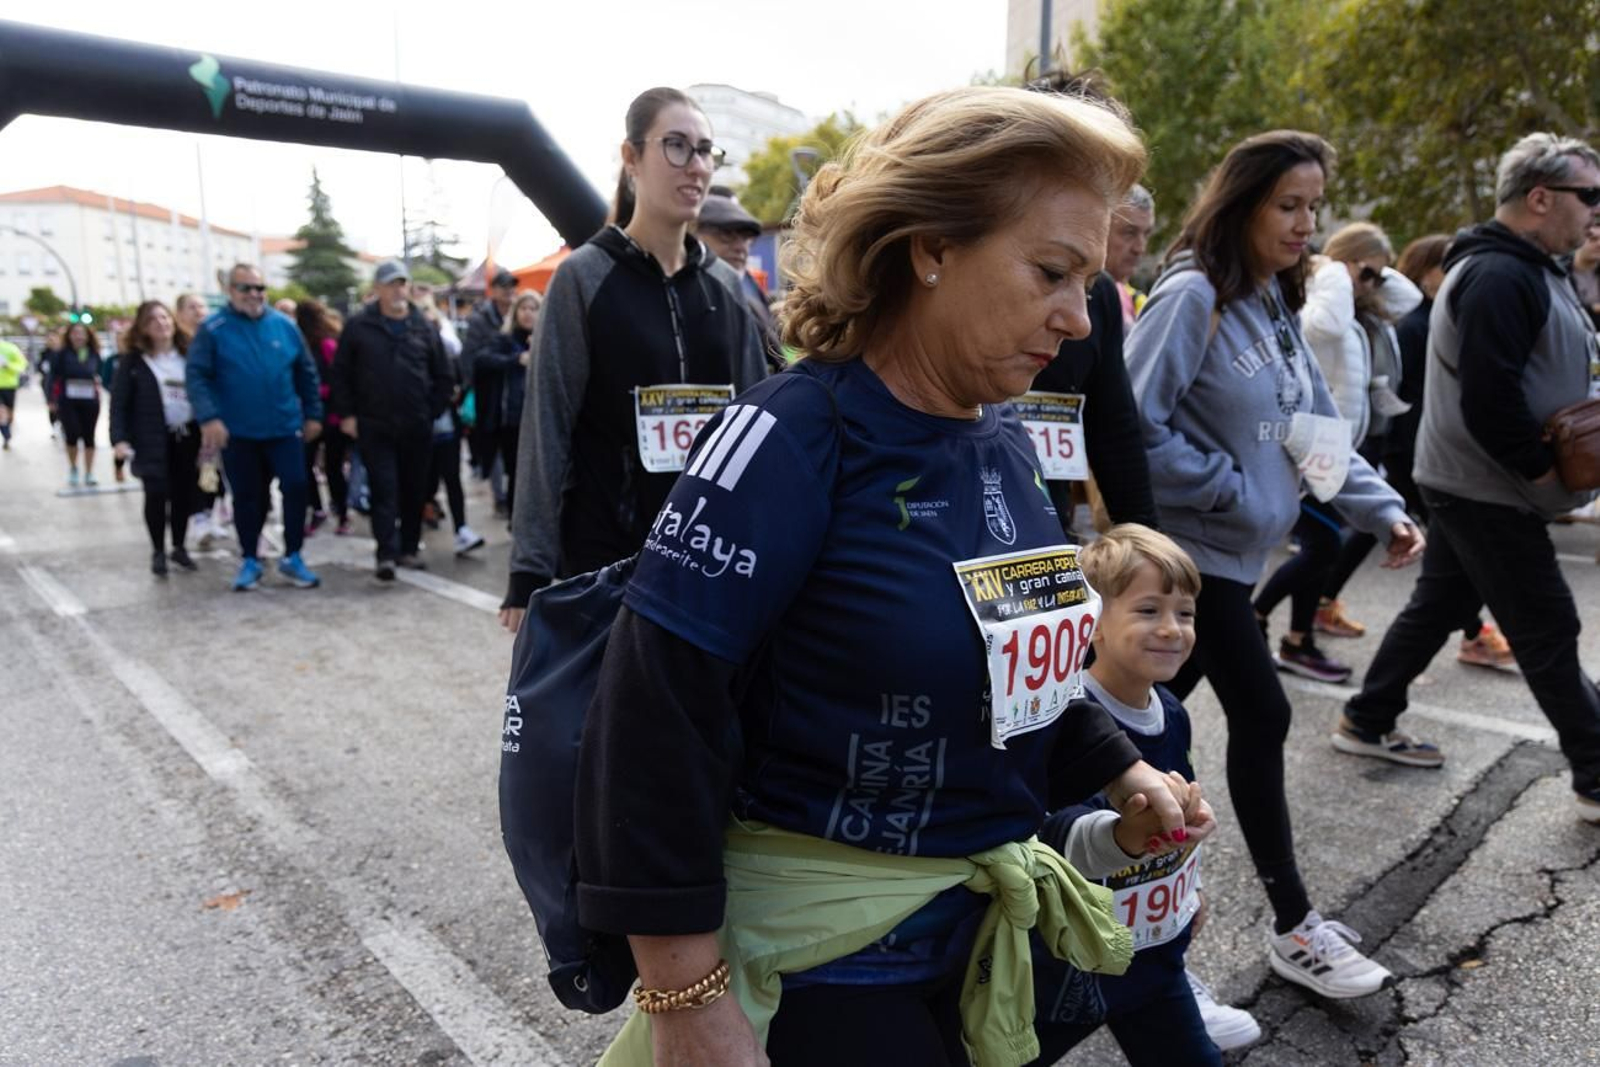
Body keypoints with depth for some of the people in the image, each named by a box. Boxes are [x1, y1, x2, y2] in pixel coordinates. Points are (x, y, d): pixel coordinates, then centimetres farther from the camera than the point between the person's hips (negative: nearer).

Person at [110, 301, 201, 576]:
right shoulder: (133, 360, 0)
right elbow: (119, 402, -2)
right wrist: (119, 438, -13)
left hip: (188, 435, 3)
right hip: (153, 439, -2)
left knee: (185, 493, 5)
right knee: (157, 495, -3)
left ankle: (179, 547, 20)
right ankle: (158, 551, 10)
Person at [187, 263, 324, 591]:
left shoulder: (284, 325, 2)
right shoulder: (213, 329, -5)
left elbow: (307, 373, 9)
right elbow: (196, 375, -10)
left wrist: (313, 414, 8)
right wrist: (209, 417, -23)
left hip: (285, 427, 1)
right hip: (237, 431, -1)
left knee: (296, 487, -3)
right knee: (246, 496, 9)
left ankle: (292, 557, 11)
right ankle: (249, 561, 23)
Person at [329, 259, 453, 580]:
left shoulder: (424, 327, 7)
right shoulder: (359, 326, 2)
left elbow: (443, 377, 12)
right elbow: (341, 373, 4)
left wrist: (432, 412, 6)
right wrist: (347, 414, -1)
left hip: (417, 427, 2)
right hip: (374, 425, -2)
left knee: (413, 490, 8)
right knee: (384, 491, -6)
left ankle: (409, 548, 20)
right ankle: (387, 554, -6)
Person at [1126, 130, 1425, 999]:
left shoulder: (1276, 306, 13)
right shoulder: (1194, 296, -15)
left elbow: (1320, 430, 12)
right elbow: (1134, 426, -23)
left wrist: (1381, 508, -1)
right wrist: (1230, 490, -17)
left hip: (1232, 549, 8)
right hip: (1192, 547, -8)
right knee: (1262, 717, -3)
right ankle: (1294, 928, 13)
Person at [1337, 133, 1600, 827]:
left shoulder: (1524, 270, 15)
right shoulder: (1501, 277, -19)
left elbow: (1540, 380, 20)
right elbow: (1490, 404, -27)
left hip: (1468, 484, 10)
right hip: (1490, 490, -10)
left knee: (1437, 606, 17)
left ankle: (1367, 723, 28)